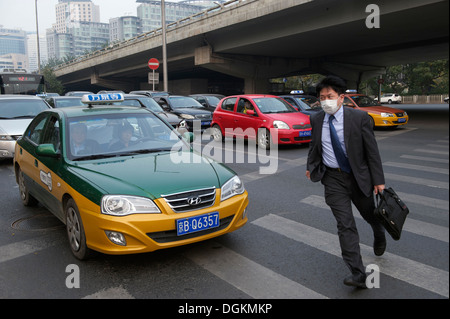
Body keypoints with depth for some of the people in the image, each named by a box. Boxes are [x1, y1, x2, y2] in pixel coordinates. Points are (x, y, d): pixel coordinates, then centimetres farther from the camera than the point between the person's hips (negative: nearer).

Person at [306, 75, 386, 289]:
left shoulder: (359, 118, -12)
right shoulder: (316, 119, -2)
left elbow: (372, 150, -8)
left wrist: (378, 180, -8)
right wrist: (310, 166, 24)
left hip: (358, 175, -1)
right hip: (333, 178, 1)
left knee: (370, 214, 19)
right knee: (345, 224, -5)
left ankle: (379, 236, 55)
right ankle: (358, 274, -1)